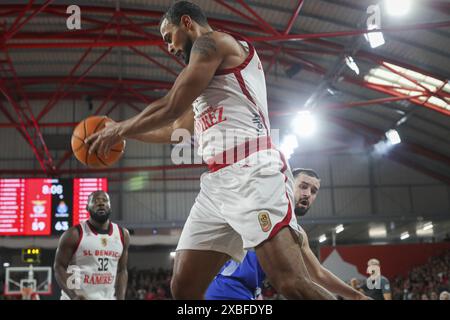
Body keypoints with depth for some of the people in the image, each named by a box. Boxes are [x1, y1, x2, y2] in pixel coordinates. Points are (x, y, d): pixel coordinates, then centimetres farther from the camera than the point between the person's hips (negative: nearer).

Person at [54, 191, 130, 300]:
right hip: (80, 298, -5)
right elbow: (59, 267, -6)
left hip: (108, 298, 5)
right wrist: (73, 296, -19)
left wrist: (120, 298, 2)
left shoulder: (122, 234, 7)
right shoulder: (75, 234, -7)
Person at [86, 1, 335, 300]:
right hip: (218, 182, 10)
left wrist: (119, 130, 13)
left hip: (251, 172, -10)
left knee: (292, 284, -21)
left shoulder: (211, 41, 4)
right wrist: (125, 131, 44)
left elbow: (171, 107, -2)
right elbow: (177, 127, 41)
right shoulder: (211, 71, 31)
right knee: (183, 287, 4)